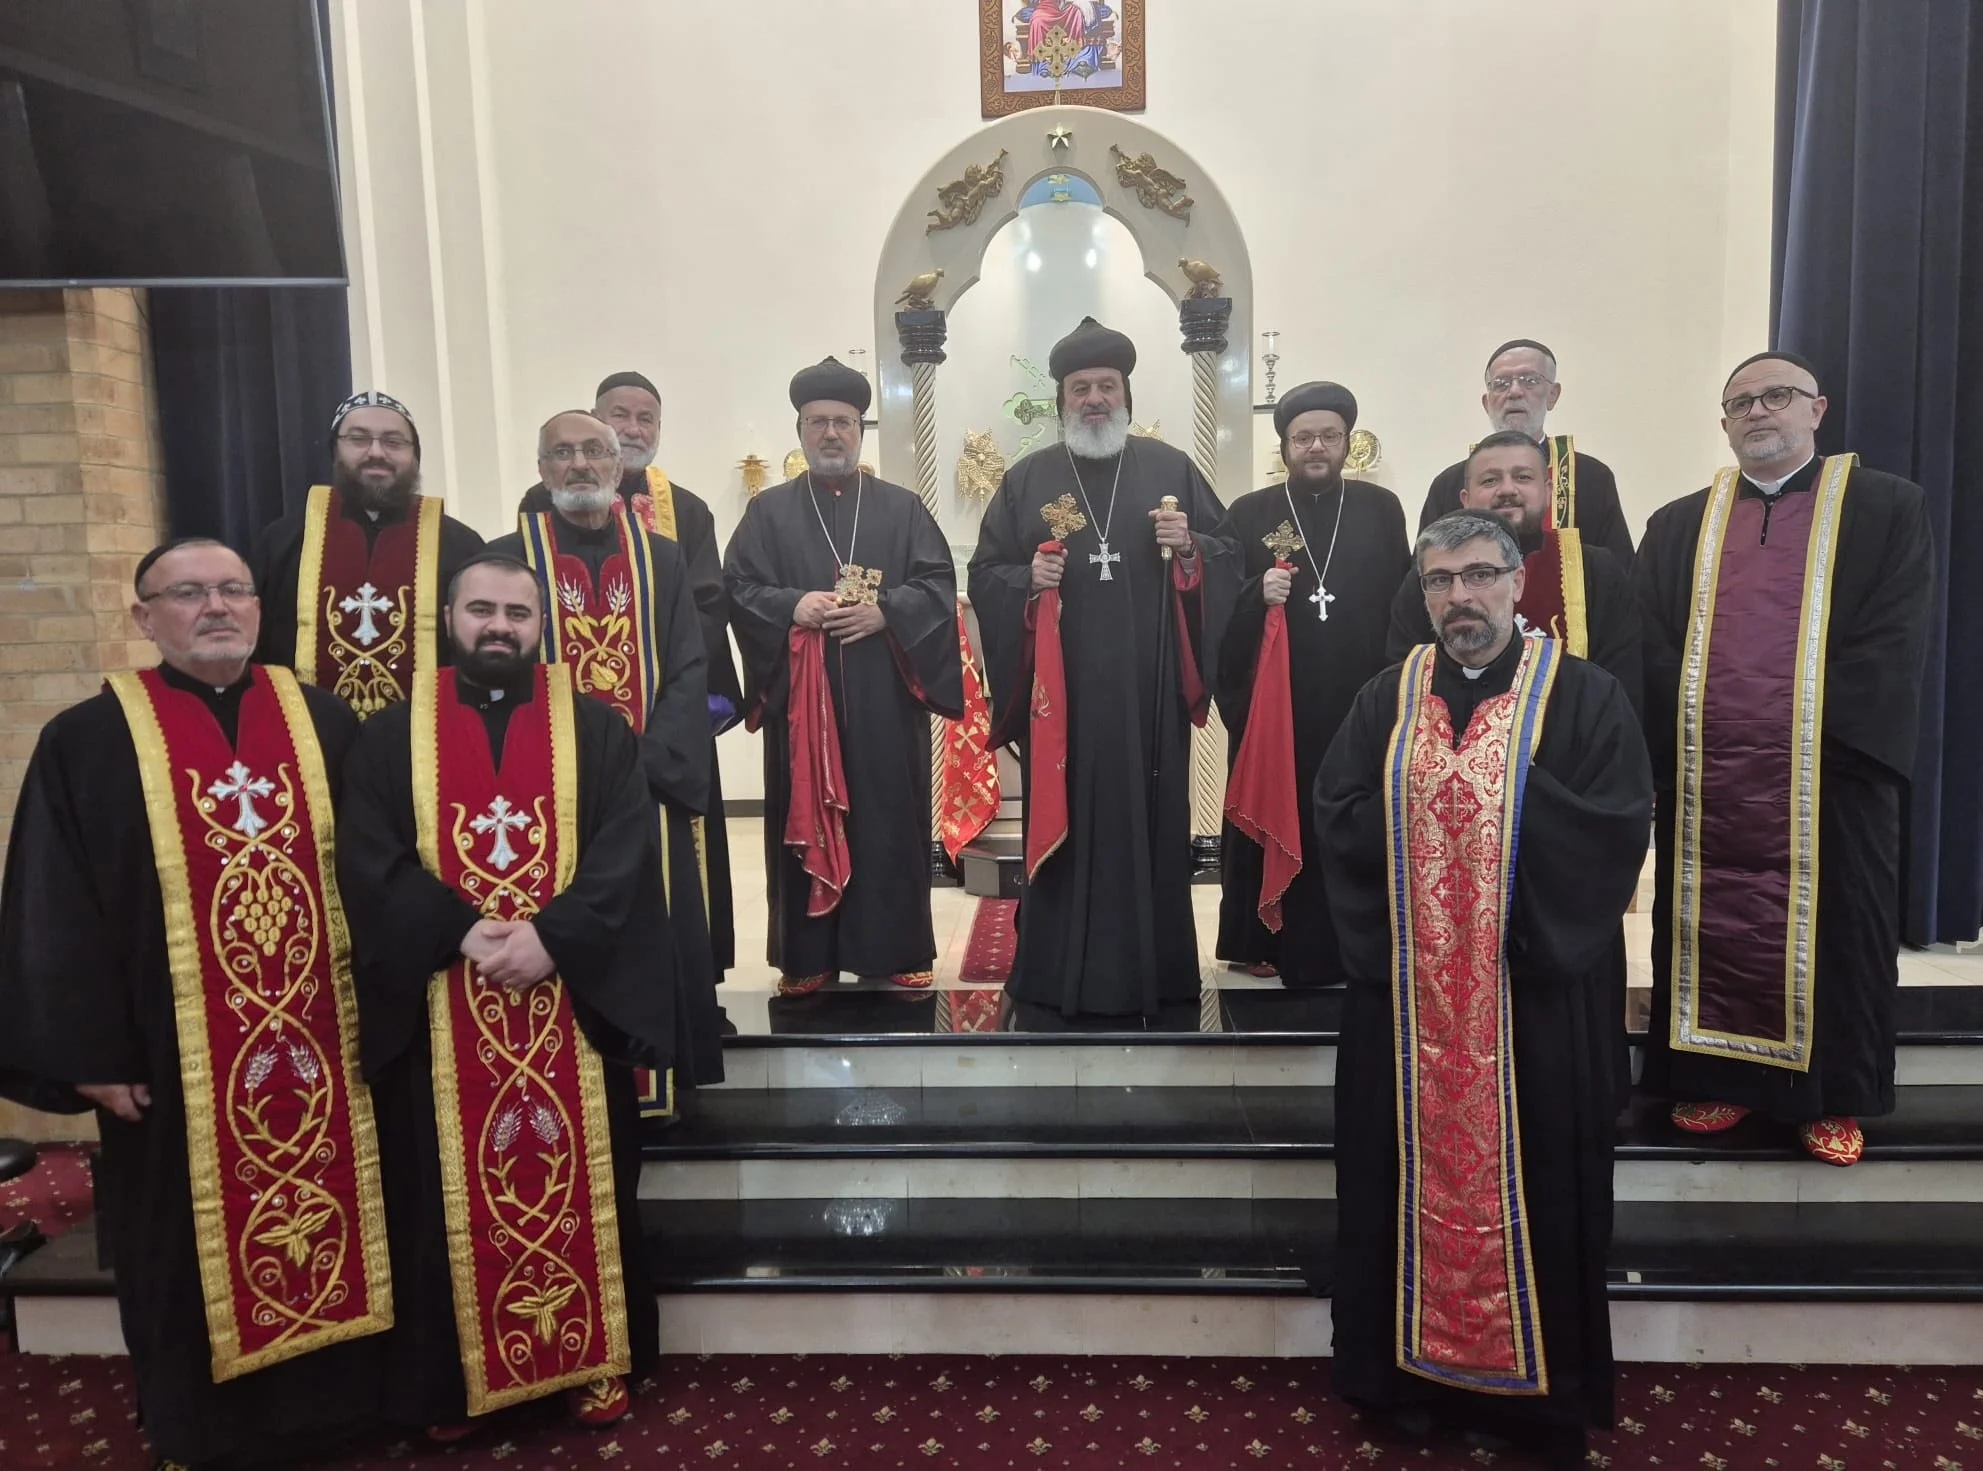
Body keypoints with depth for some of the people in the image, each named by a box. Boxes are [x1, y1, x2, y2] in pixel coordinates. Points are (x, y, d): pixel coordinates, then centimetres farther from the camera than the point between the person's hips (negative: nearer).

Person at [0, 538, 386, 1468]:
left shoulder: (325, 722, 4)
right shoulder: (89, 741, -3)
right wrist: (89, 1052, -7)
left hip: (322, 1040, 2)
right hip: (174, 1058, -2)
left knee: (327, 1222, 13)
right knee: (195, 1250, 12)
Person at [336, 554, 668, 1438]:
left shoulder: (598, 730, 4)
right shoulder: (390, 738, 6)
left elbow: (625, 855, -6)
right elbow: (367, 862, -4)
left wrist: (551, 938, -19)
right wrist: (463, 932, -17)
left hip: (574, 1001, 0)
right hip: (438, 1014, 1)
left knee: (579, 1182, 9)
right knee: (451, 1193, 9)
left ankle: (594, 1360, 24)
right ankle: (454, 1378, 25)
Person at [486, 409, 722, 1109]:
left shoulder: (662, 559, 9)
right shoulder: (508, 558, 3)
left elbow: (688, 675, 2)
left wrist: (643, 759, -12)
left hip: (652, 795, 2)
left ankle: (655, 1085, 19)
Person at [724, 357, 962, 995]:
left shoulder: (903, 508, 10)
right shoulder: (769, 511, 10)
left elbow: (938, 585, 1)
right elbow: (736, 589, 2)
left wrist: (884, 611, -15)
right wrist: (792, 606, -15)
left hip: (884, 698, 0)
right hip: (800, 698, 0)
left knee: (889, 819, 3)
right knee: (806, 816, 3)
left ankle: (896, 950, 14)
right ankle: (807, 956, 12)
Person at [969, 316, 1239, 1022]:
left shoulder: (1171, 468, 9)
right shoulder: (1027, 480, 9)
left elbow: (1230, 557, 9)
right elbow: (983, 574, 8)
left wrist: (1189, 547, -10)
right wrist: (1026, 581, -11)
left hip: (1149, 690, 0)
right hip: (1059, 693, 0)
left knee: (1154, 825, 4)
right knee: (1061, 826, 1)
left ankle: (1161, 978, 16)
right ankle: (1049, 981, 11)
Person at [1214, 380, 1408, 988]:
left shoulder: (1381, 509, 8)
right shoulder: (1249, 515, 4)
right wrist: (1258, 594, -17)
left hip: (1360, 704, 1)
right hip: (1273, 704, -1)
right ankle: (1265, 941, 17)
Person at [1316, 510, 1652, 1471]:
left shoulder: (1583, 697, 0)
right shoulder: (1387, 700, 8)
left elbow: (1620, 823, -10)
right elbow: (1337, 815, 0)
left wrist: (1500, 798, -11)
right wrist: (1423, 808, -10)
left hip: (1534, 993, -2)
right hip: (1405, 991, 3)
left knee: (1525, 1183, 8)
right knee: (1415, 1177, 10)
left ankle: (1535, 1393, 24)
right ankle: (1414, 1372, 25)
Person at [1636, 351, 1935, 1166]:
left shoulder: (1888, 508, 4)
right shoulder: (1678, 525, 12)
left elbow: (1894, 642, -5)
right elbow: (1651, 645, 4)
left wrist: (1809, 724, -14)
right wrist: (1685, 734, -9)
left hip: (1833, 769, -2)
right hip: (1705, 775, 2)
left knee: (1829, 934, 7)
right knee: (1713, 933, 9)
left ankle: (1833, 1096, 23)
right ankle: (1719, 1079, 24)